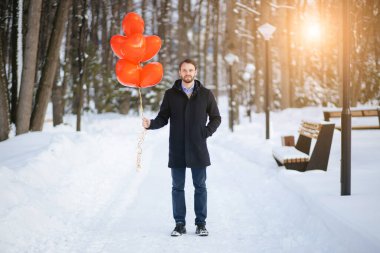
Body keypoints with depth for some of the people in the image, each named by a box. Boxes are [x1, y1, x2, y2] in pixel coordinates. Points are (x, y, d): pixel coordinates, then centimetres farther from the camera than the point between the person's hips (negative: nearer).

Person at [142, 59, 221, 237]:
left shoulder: (205, 94, 4)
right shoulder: (171, 94, 5)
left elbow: (216, 118, 10)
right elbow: (163, 118, 5)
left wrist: (206, 132, -5)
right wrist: (151, 124, -15)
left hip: (198, 149, 0)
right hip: (177, 150, 1)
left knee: (200, 187, 4)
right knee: (177, 187, 5)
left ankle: (201, 223, 12)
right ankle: (180, 224, 12)